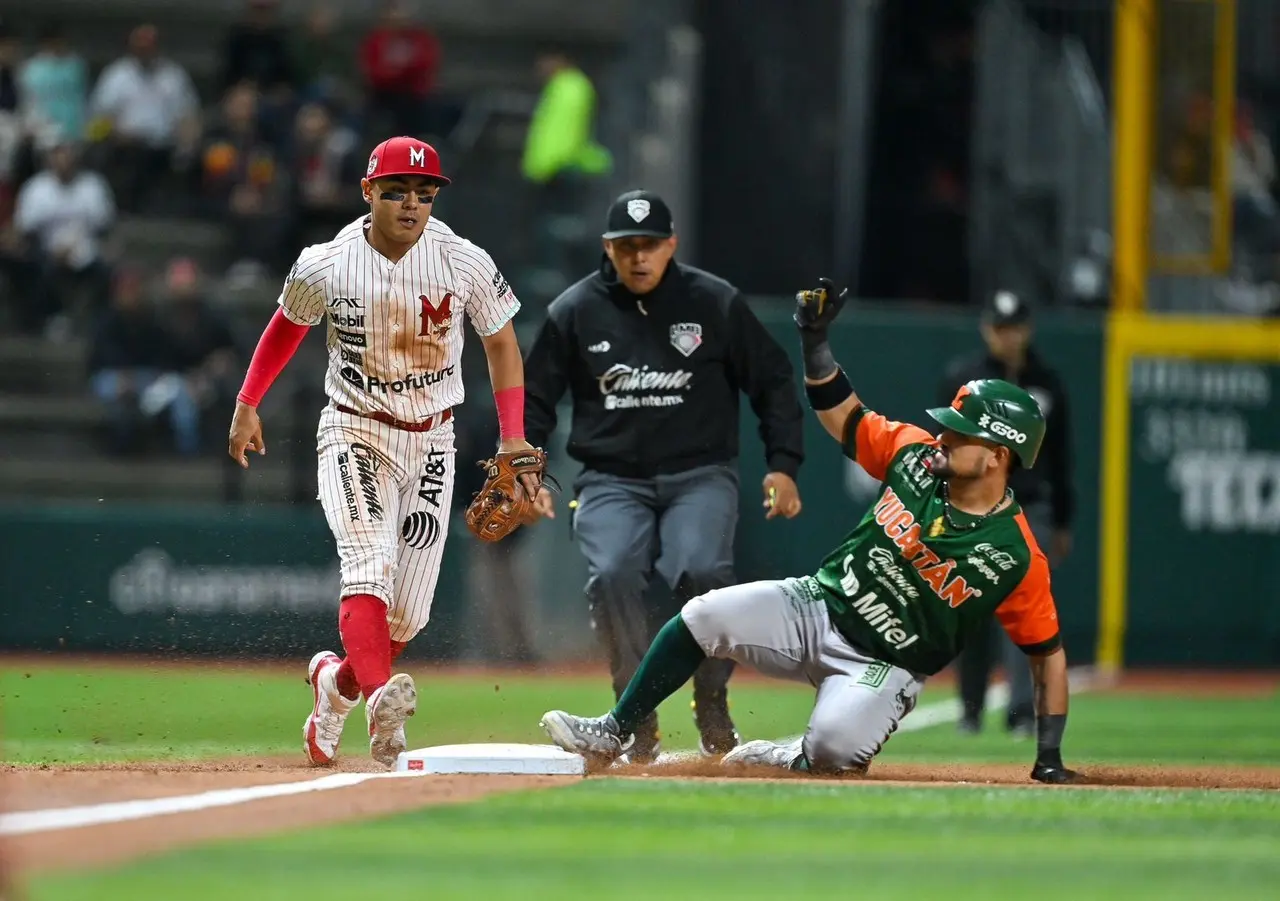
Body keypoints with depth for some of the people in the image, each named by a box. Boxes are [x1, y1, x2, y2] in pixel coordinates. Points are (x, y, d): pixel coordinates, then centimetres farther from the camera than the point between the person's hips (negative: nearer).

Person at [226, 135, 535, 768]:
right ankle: (379, 694, -43)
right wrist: (247, 403, 11)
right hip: (353, 435, -2)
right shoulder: (325, 266, -9)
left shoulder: (466, 264, -8)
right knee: (370, 568, -25)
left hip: (431, 444, 2)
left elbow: (500, 341, 4)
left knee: (408, 613, 0)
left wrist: (513, 437, -3)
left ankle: (336, 682, 27)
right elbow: (288, 324, 11)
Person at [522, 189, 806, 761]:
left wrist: (783, 465, -2)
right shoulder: (574, 312, 3)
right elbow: (533, 398, 11)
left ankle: (712, 706, -8)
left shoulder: (717, 304, 1)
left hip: (699, 477, -1)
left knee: (700, 570, -29)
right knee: (612, 575, -28)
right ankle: (638, 720, -17)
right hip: (612, 481, 1)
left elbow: (773, 383, 7)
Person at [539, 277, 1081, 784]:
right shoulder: (916, 456, -5)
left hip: (883, 667, -5)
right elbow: (844, 418, 9)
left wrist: (1050, 755, -11)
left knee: (834, 749, -34)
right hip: (815, 608, 5)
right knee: (704, 616, -17)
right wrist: (814, 343, -7)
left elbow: (1049, 651, -9)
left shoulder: (1016, 556, -18)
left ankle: (789, 760, 3)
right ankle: (612, 735, -3)